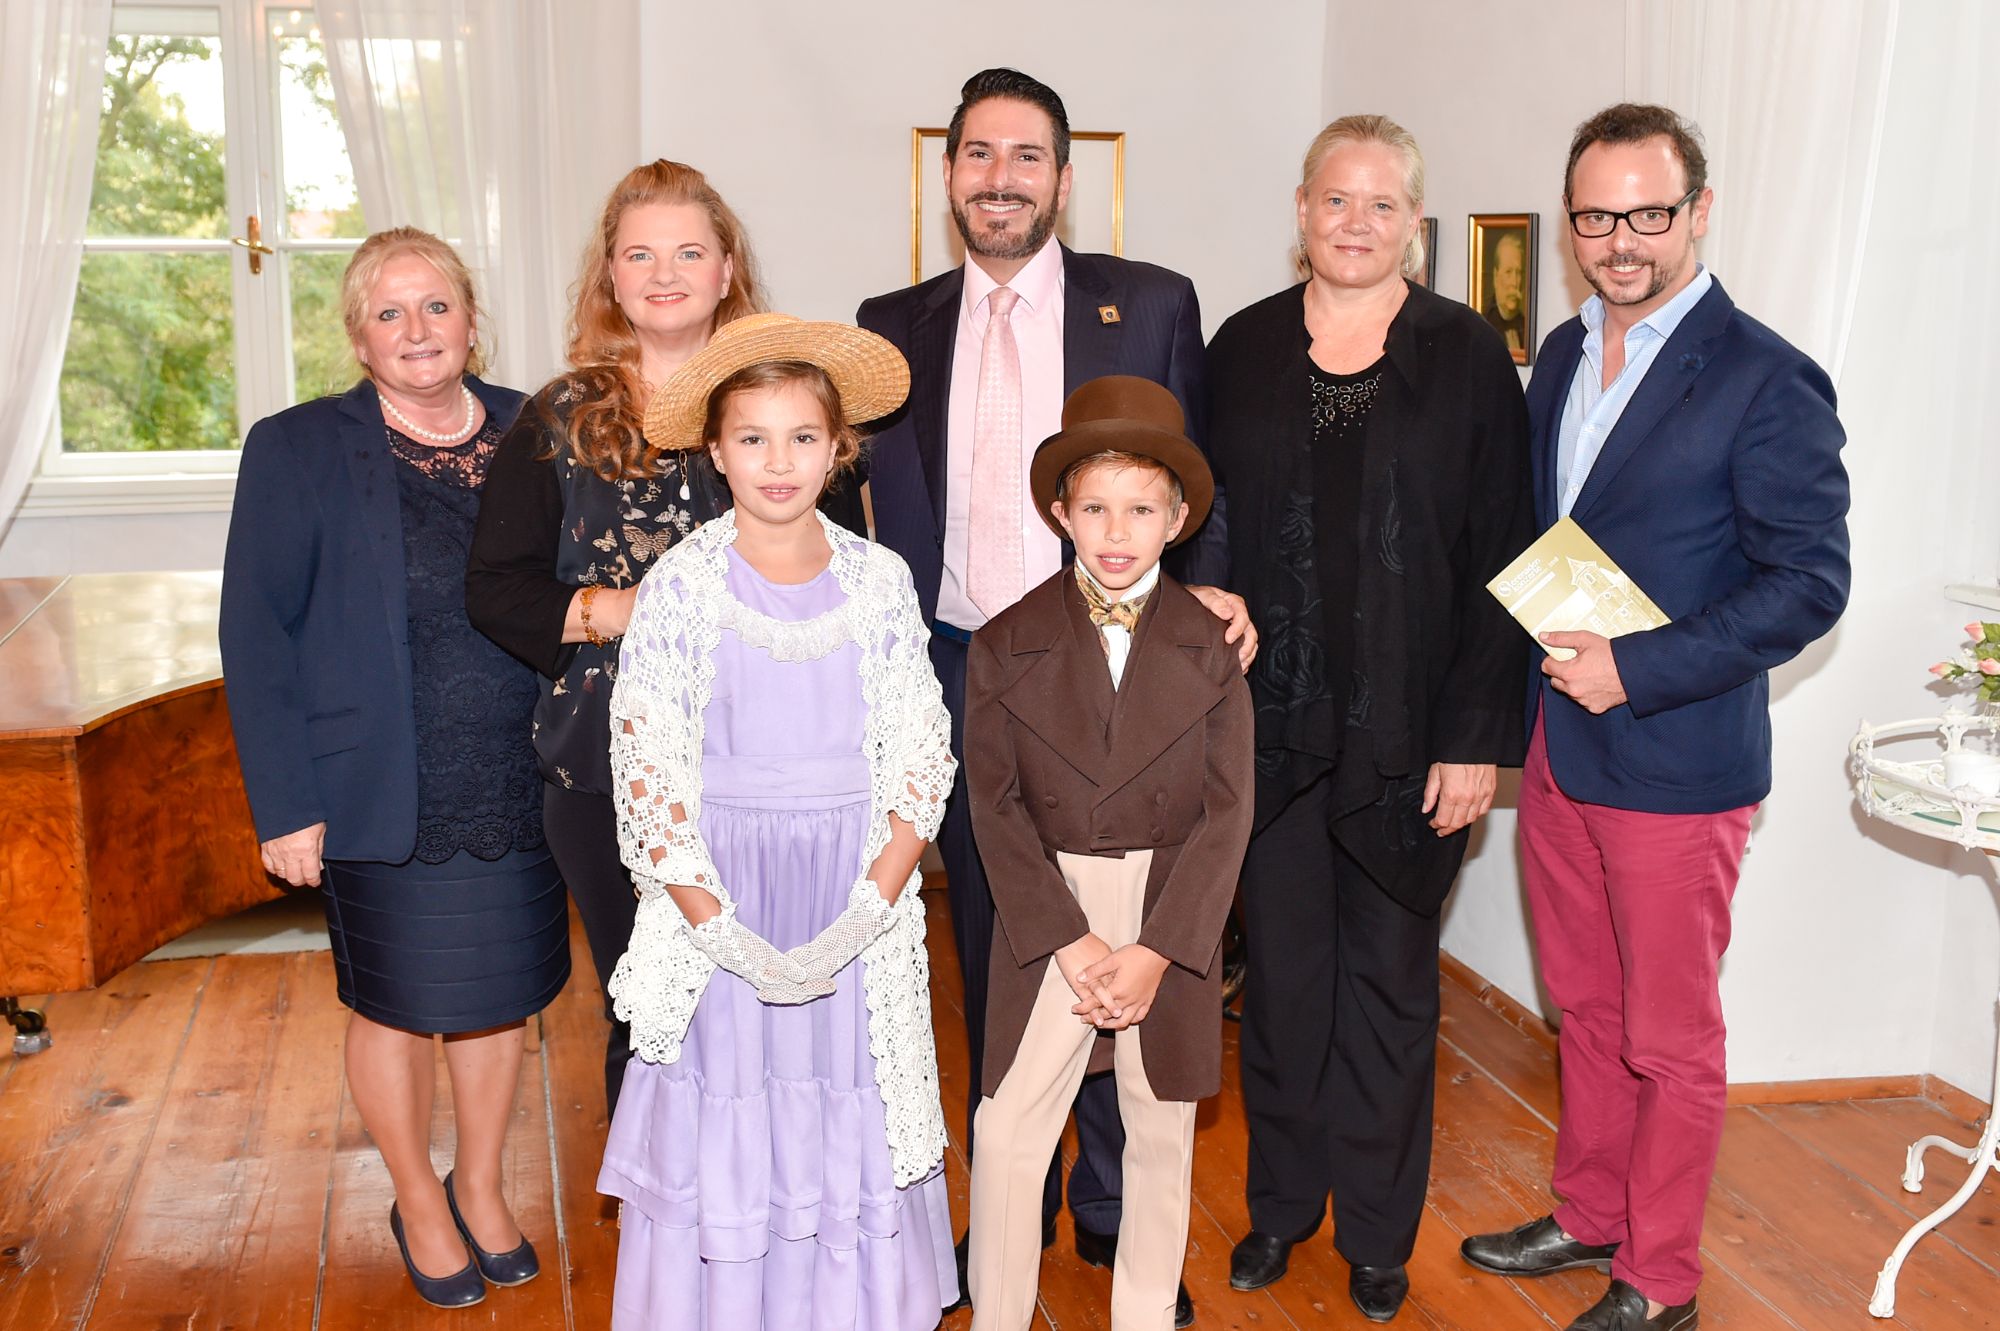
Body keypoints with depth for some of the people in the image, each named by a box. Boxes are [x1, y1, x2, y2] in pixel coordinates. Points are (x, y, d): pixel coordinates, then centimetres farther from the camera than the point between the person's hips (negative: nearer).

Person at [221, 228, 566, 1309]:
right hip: (383, 801, -3)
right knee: (398, 1006, 11)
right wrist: (285, 805, -12)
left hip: (519, 791, 3)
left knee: (501, 994, 16)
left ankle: (481, 1187, 39)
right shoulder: (297, 451, -8)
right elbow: (256, 638, -7)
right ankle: (418, 1202, 36)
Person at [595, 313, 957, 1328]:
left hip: (857, 906, 1)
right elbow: (648, 777, -7)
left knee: (848, 1135, 9)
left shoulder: (878, 581, 0)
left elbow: (920, 765, -1)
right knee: (721, 1139, 6)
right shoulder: (682, 585, -4)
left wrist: (859, 918, -12)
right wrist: (727, 932, -14)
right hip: (720, 900, -1)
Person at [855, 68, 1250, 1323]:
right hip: (961, 687, 3)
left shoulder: (1153, 306, 1)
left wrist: (1207, 591, -15)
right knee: (991, 958, 14)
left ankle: (1115, 1206, 25)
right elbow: (889, 510, 7)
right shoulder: (894, 326, 8)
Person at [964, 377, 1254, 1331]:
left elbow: (1227, 812, -4)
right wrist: (1071, 941, -13)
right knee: (1009, 1132, -2)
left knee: (1162, 1130, 13)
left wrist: (1155, 951, -12)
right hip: (1046, 913, -1)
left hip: (1172, 917, 1)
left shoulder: (1209, 650, -1)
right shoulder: (1005, 647, -3)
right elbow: (996, 807, -5)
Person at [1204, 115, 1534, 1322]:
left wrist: (1478, 737, -9)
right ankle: (1282, 1204, 31)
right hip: (1270, 724, 2)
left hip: (1409, 731, -1)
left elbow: (1501, 561, -4)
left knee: (1390, 979, 11)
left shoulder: (1468, 356, -2)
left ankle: (1378, 1230, 28)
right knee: (1283, 969, 12)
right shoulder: (1243, 349, 5)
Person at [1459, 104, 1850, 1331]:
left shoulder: (1765, 381, -14)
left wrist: (1635, 671, -21)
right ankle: (1590, 1218, 38)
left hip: (1676, 762, -6)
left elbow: (1810, 579, -15)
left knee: (1670, 1039, 8)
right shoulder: (1562, 357, 9)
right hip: (1557, 745, 7)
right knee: (1586, 1010, 20)